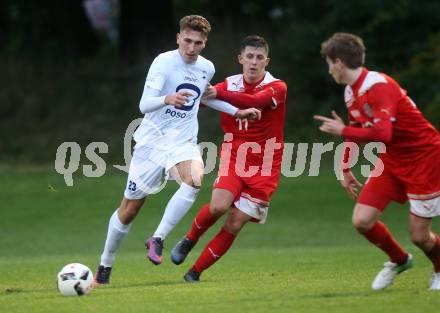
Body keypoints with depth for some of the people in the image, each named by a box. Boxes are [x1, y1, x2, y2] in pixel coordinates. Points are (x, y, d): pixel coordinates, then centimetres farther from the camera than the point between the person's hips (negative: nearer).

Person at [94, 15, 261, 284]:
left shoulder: (207, 68, 3)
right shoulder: (164, 62, -14)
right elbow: (144, 105, -24)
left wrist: (237, 112, 25)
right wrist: (168, 99, -43)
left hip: (184, 142, 3)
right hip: (152, 140, -3)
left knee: (194, 179, -31)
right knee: (130, 208, 3)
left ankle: (157, 239, -23)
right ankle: (105, 265, 24)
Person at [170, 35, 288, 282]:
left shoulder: (277, 88, -9)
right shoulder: (229, 85, 4)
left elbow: (256, 101, -30)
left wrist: (219, 94, -40)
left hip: (263, 169, -1)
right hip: (232, 160, 1)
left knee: (235, 224, -6)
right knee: (219, 205, -25)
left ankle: (196, 272, 8)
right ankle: (189, 240, 4)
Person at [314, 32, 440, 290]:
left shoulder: (379, 87, -25)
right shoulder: (351, 92, 3)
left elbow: (382, 133, -37)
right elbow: (357, 129, 20)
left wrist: (343, 131, -26)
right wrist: (345, 168, 19)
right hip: (393, 160, 8)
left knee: (419, 235, -6)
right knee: (362, 221, -4)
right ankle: (399, 260, 22)